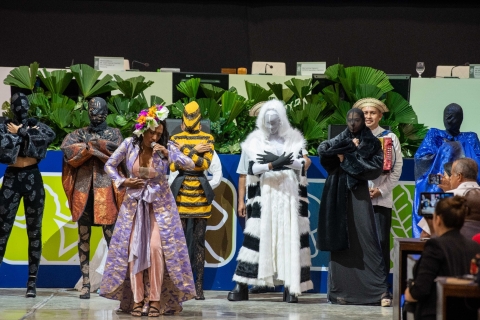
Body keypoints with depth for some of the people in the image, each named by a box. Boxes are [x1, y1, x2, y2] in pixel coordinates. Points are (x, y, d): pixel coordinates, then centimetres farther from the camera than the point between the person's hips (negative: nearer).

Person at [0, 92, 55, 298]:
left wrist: (20, 132, -13)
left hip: (33, 180, 2)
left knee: (34, 232, 3)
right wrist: (27, 133, -12)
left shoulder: (35, 125, 6)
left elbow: (50, 135, -17)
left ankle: (32, 282, 6)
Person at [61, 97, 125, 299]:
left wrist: (92, 144, -9)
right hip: (83, 190, 2)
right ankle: (85, 283, 4)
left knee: (111, 237, -6)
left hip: (106, 191, -2)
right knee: (83, 237, 2)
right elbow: (67, 149, -8)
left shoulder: (114, 133, 11)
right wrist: (98, 145, -12)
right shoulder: (79, 134, 13)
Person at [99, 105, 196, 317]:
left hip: (159, 204, -2)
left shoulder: (166, 147, -12)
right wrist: (122, 182, -9)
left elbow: (190, 166, -20)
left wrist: (168, 154, -30)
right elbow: (109, 165, 5)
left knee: (156, 248, -12)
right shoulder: (129, 144, -8)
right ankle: (137, 300, 1)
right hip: (134, 204, 2)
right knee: (133, 249, -3)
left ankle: (156, 300, -7)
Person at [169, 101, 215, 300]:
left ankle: (199, 287, 1)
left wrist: (185, 151, -12)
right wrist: (195, 151, -9)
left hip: (201, 192, 0)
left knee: (199, 241, 1)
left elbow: (206, 164, -8)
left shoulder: (207, 139, 4)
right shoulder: (175, 139, 4)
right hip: (180, 192, 0)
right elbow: (172, 166, -7)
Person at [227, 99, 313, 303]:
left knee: (290, 237, -5)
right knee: (257, 236, -5)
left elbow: (300, 164, -4)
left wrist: (276, 160, -15)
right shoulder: (256, 141, 6)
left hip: (289, 194, 1)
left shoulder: (293, 139, 8)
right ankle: (241, 286, -3)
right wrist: (276, 163, -21)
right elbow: (253, 168, -7)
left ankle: (291, 287, -4)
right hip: (265, 195, -1)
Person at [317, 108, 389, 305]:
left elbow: (376, 167, -6)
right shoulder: (340, 139, 16)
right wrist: (350, 146, -9)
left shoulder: (371, 143, 7)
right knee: (339, 241, -1)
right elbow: (322, 150, 0)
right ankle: (341, 289, 2)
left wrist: (348, 158, -8)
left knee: (366, 239, -12)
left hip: (358, 194, -3)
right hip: (338, 195, 3)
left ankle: (381, 289, -16)